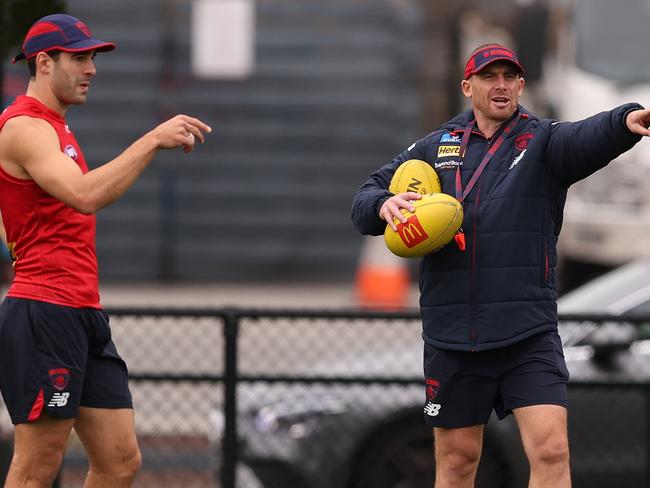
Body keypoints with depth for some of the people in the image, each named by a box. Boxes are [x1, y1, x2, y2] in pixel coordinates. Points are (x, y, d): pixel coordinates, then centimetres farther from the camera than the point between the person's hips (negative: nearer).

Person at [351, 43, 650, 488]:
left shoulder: (541, 141, 0)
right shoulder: (433, 148, 10)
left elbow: (586, 138, -22)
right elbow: (364, 201, 13)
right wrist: (383, 205, -12)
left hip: (529, 333, -2)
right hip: (451, 335, 3)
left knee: (551, 451, -14)